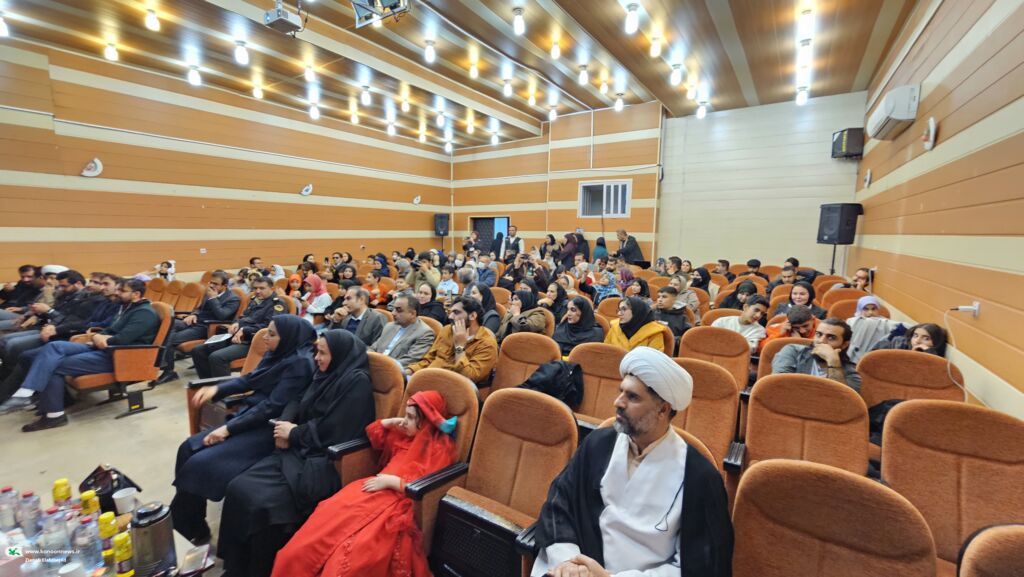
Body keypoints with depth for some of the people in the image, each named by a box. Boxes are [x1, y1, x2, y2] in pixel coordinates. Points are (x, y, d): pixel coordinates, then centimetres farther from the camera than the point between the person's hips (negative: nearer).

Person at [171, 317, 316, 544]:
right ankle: (184, 522, 14)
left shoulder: (300, 363, -22)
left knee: (199, 464, -15)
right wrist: (217, 389, 3)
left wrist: (228, 428, -18)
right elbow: (250, 380, 17)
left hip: (269, 429, -9)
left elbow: (272, 407, -23)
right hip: (250, 417, 10)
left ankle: (188, 530, 7)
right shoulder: (278, 353, 6)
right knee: (189, 448, 5)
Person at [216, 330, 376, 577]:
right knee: (238, 488, -5)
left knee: (264, 503, -21)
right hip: (300, 450, 9)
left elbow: (331, 431, -20)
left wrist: (293, 433, -8)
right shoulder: (326, 374, 11)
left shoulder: (357, 382, -17)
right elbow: (298, 402, 15)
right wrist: (285, 423, -6)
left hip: (324, 462, -9)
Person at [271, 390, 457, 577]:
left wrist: (391, 481, -17)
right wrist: (390, 422, 9)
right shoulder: (404, 434, 16)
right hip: (378, 489, 7)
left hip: (400, 500, -7)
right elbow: (372, 435, 28)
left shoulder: (441, 448, -8)